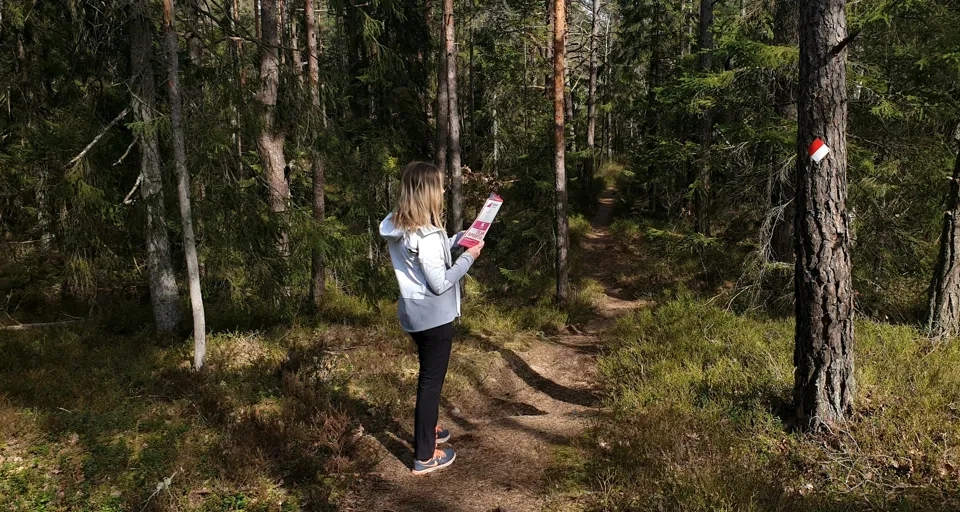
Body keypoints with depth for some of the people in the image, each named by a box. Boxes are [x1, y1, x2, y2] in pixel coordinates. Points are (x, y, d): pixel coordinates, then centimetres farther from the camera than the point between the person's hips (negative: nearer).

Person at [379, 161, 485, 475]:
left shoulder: (397, 226, 2)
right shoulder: (426, 235, -26)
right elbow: (440, 284, -22)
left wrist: (460, 238, 10)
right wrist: (468, 257, -12)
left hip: (414, 312, 9)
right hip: (434, 316, -9)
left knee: (428, 375, 26)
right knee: (431, 381, 4)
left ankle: (426, 430, 44)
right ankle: (425, 457, 16)